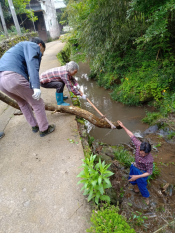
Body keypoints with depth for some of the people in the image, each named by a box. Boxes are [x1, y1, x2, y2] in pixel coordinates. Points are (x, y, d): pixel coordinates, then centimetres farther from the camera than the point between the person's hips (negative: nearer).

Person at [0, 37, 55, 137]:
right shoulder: (34, 46, 10)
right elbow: (32, 63, -12)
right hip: (14, 77, -9)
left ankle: (34, 126, 39)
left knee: (22, 102, 28)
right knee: (37, 103, 8)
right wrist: (36, 87, -22)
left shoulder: (22, 48, 36)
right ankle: (44, 129, 22)